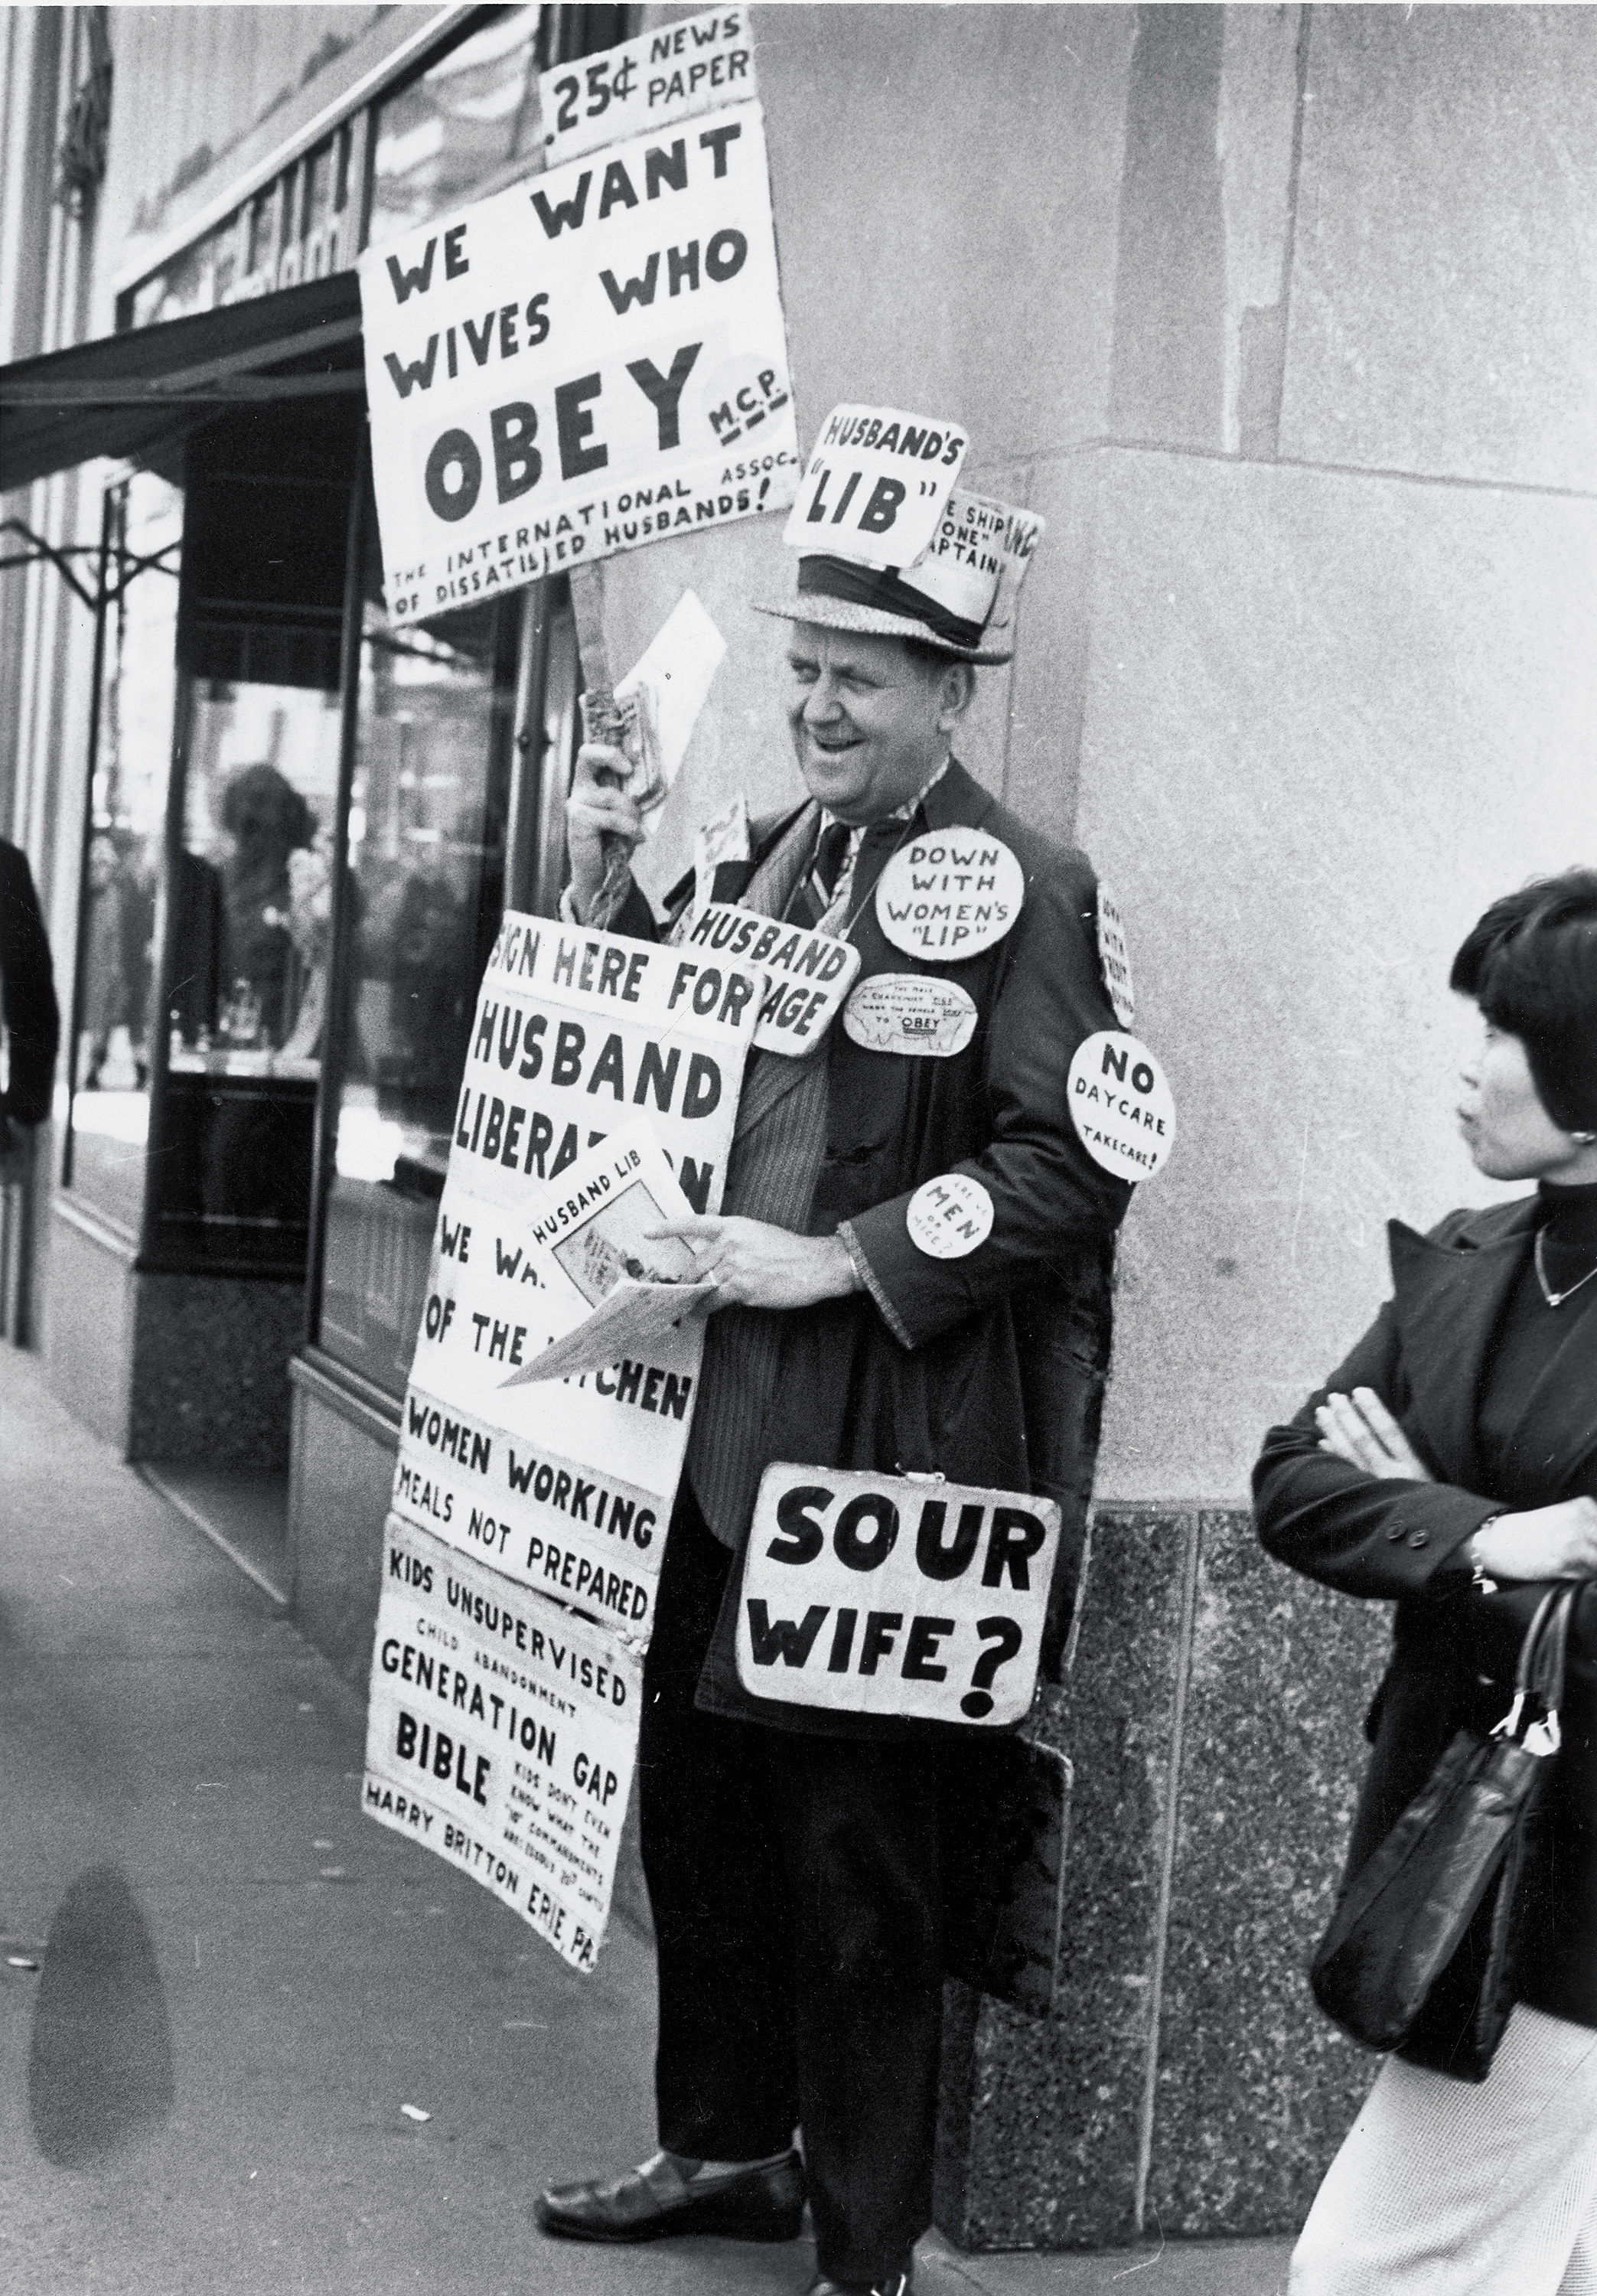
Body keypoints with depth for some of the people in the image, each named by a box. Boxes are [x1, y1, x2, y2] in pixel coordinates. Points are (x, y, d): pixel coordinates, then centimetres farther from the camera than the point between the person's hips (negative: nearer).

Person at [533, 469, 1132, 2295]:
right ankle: (728, 2146, 39)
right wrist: (606, 891, 3)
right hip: (714, 1413, 8)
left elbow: (1072, 1166, -17)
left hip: (878, 1440, -8)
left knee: (856, 1852, 1)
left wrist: (839, 1260, -20)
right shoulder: (762, 858, 12)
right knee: (695, 1800, 19)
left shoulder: (1020, 890, -11)